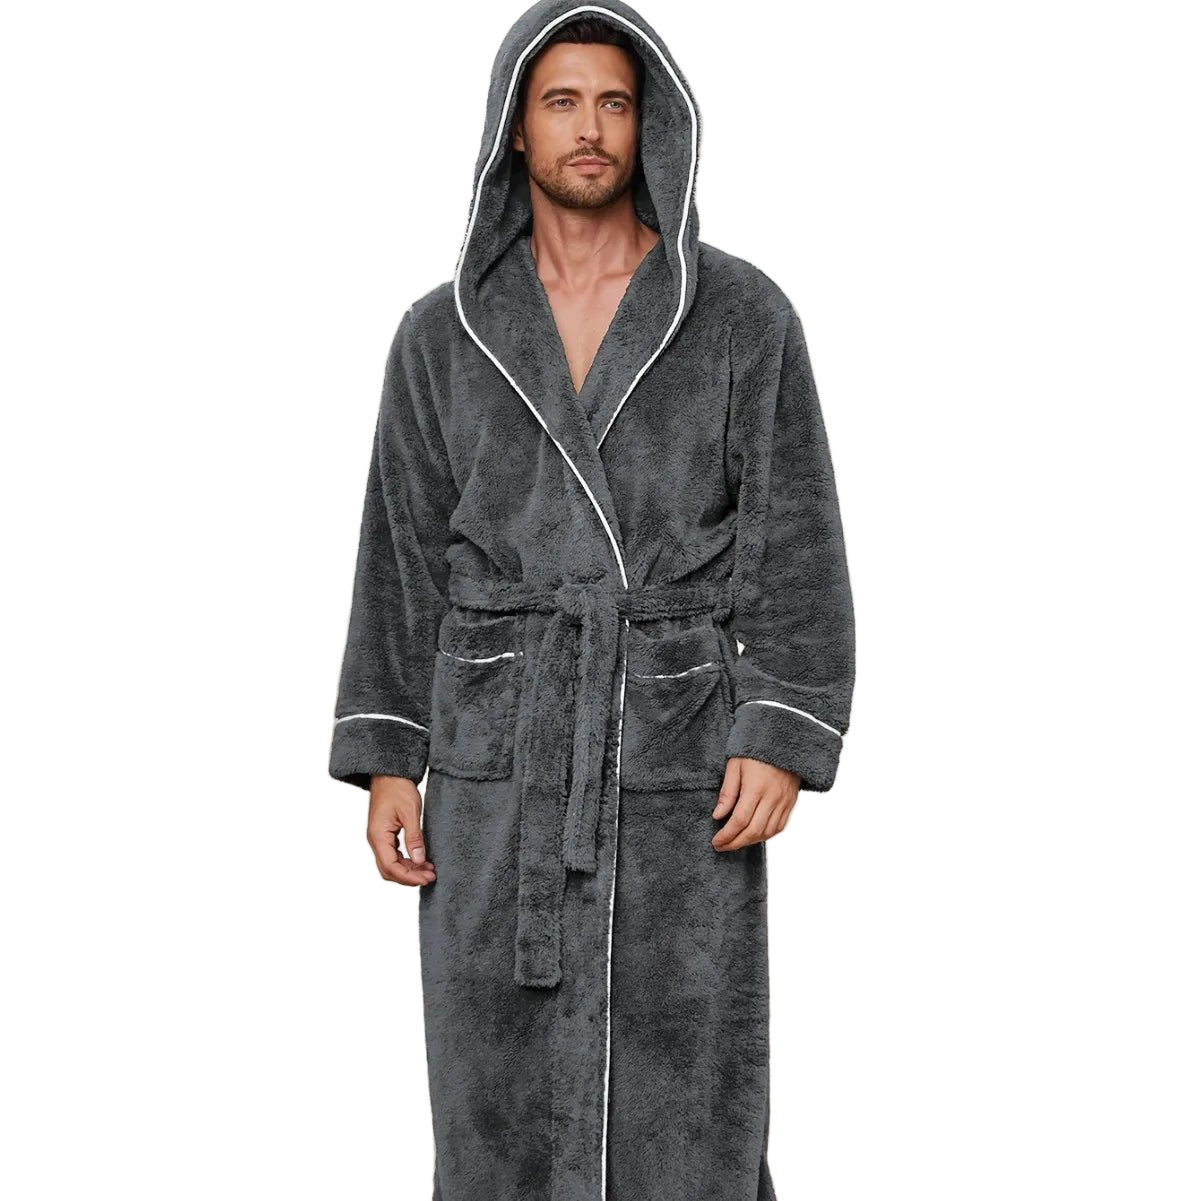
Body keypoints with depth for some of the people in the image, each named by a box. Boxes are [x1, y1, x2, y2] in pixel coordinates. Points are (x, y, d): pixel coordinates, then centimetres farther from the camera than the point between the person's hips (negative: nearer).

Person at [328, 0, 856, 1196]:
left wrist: (782, 742, -13)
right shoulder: (443, 334, 5)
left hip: (680, 753, -1)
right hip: (504, 752, 2)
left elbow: (795, 541, -3)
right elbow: (405, 556, 6)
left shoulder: (746, 315, -1)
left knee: (688, 1098, 1)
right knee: (502, 1094, 4)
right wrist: (385, 764, -1)